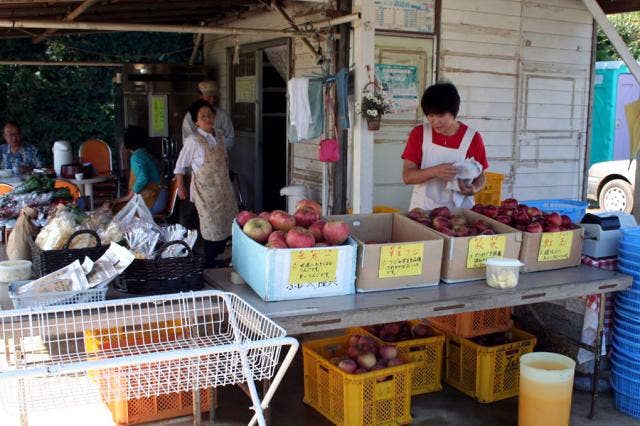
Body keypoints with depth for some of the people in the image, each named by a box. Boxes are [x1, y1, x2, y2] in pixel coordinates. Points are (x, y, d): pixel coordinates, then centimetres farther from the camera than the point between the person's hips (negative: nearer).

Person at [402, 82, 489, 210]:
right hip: (423, 209, 0)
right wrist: (435, 171, -20)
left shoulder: (472, 138, -1)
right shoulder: (419, 134, 1)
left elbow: (480, 176, 9)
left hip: (459, 210, 0)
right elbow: (407, 176, -4)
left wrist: (474, 189, -13)